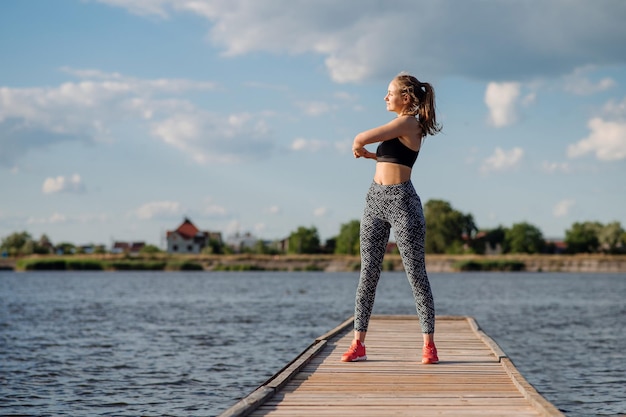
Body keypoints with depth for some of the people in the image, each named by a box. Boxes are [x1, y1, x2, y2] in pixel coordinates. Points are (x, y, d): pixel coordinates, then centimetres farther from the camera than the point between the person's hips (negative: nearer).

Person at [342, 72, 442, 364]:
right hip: (375, 199, 9)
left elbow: (362, 138, -17)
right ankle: (358, 343, 5)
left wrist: (357, 147, 4)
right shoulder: (402, 127, 17)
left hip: (401, 201, -9)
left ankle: (429, 345, 1)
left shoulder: (407, 123, -11)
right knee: (368, 272, 4)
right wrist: (369, 154, 15)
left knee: (416, 274, -4)